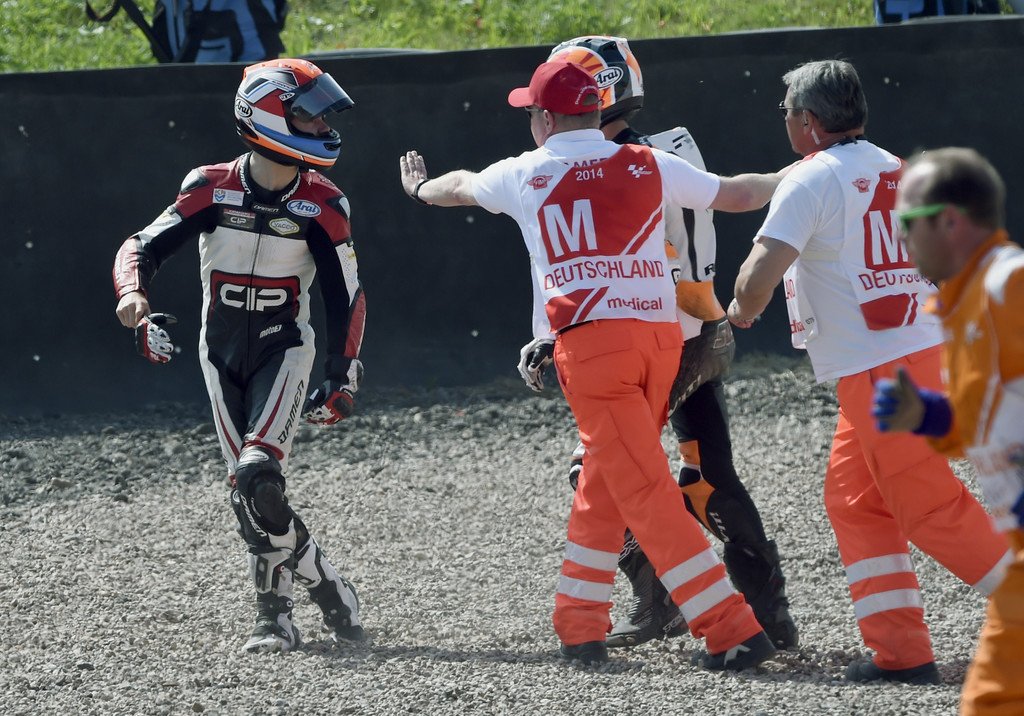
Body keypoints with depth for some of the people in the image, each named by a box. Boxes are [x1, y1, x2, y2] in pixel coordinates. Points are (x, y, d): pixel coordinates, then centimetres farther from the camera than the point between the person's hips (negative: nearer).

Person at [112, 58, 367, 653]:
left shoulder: (322, 205, -8)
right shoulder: (213, 189, -8)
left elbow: (347, 297, -1)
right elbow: (143, 248, -8)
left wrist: (342, 378, -4)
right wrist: (134, 296, -29)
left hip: (284, 350, -2)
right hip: (222, 354, 2)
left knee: (259, 475, -21)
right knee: (250, 492, -1)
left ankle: (277, 607, -8)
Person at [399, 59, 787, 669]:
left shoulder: (523, 175, 10)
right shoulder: (651, 167, 11)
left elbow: (460, 187, 32)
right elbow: (735, 194, 20)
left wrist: (421, 188, 53)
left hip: (590, 342, -4)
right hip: (662, 336, 4)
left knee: (644, 492, -7)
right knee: (603, 487, 19)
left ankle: (733, 631, -15)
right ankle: (580, 627, 23)